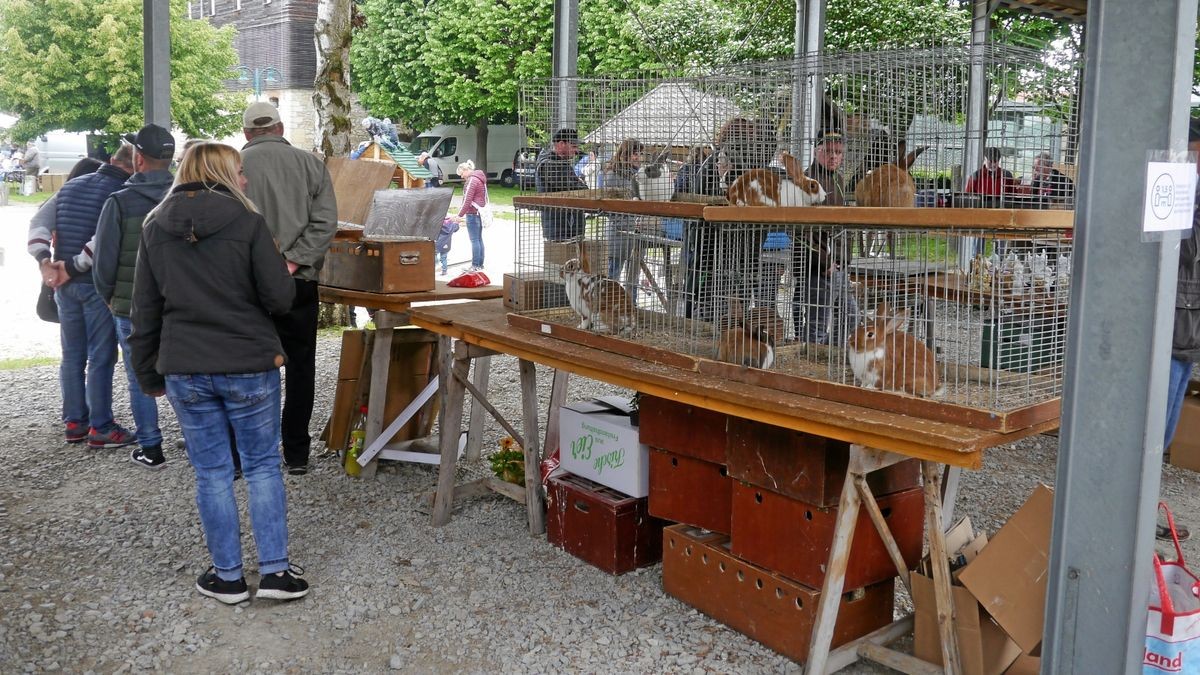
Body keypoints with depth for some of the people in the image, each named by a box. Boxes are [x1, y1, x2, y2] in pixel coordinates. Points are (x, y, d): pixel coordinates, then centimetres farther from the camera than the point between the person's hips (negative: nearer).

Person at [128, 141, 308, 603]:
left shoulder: (155, 228, 5)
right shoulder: (247, 222, -8)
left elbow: (145, 310, 7)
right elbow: (279, 298, -10)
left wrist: (148, 373, 15)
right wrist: (281, 269, 11)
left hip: (185, 371, 3)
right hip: (250, 366, -3)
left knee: (212, 474, 10)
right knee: (263, 466, 10)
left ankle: (228, 576, 18)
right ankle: (275, 570, 11)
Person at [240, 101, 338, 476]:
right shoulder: (311, 164, 2)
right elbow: (325, 222, -8)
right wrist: (293, 262, -12)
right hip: (299, 282, 1)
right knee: (300, 367, 11)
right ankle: (296, 453, 16)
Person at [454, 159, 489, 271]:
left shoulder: (472, 180, -14)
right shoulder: (480, 179, 16)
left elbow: (467, 200, -18)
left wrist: (460, 215, -12)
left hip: (473, 213, -10)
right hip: (480, 213, 10)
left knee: (474, 240, -6)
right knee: (479, 239, 12)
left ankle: (475, 266, -4)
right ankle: (480, 265, 16)